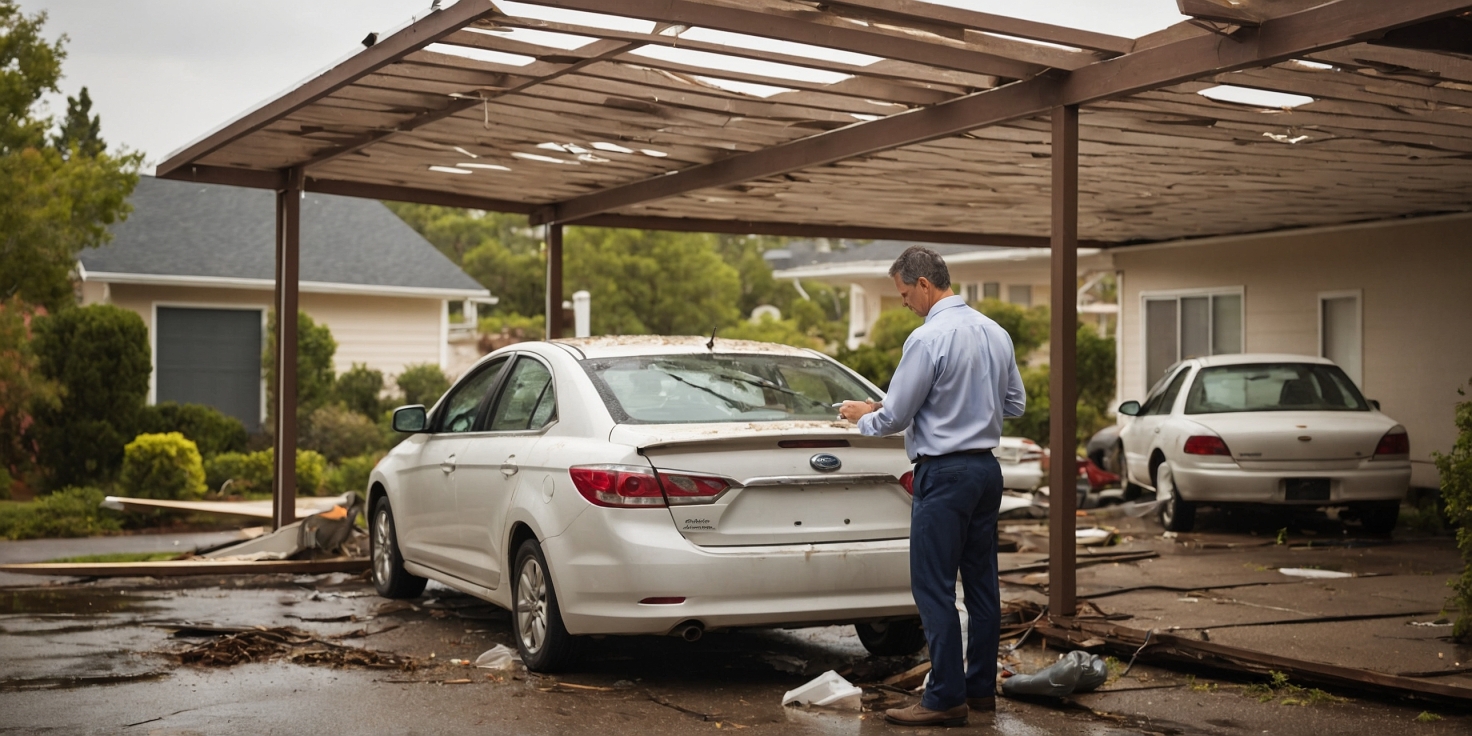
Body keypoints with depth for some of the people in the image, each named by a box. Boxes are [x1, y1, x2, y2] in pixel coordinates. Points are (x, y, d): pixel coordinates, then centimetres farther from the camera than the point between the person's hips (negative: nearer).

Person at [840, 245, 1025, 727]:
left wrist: (862, 417, 8)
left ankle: (947, 698, -2)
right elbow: (1015, 403, 16)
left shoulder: (929, 337, -16)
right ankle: (981, 688, 20)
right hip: (987, 468, 9)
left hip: (944, 474, -9)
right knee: (981, 582, 13)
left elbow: (895, 417, -12)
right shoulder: (995, 332, 8)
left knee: (934, 588, -3)